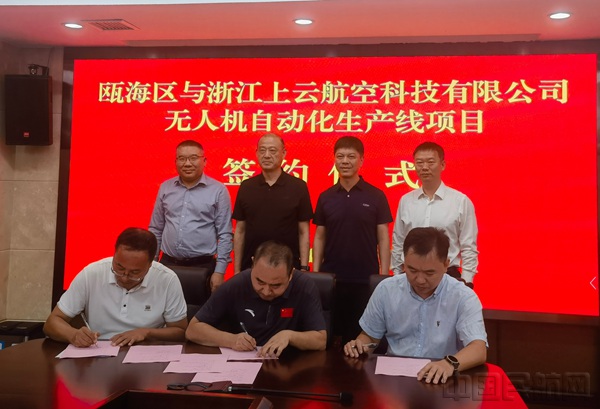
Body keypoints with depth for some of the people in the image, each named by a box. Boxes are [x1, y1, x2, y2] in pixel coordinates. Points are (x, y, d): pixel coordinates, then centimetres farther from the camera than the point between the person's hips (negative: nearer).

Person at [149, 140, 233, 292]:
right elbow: (155, 229, 13)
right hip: (168, 264, 3)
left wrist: (219, 271, -8)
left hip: (203, 266, -3)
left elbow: (224, 235, -4)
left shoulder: (218, 190, -4)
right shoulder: (165, 188, 6)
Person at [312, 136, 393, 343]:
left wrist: (385, 276, -5)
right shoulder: (325, 197, 4)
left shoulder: (376, 196, -2)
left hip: (366, 279, -2)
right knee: (331, 335, 10)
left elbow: (383, 238, 0)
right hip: (331, 278, 2)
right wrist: (315, 273, 2)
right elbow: (319, 237, 8)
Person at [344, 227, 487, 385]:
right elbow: (369, 335, 12)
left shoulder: (463, 297, -7)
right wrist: (358, 345, -10)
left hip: (440, 380, -1)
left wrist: (450, 362, -38)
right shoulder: (386, 289, 1)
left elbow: (479, 350, -18)